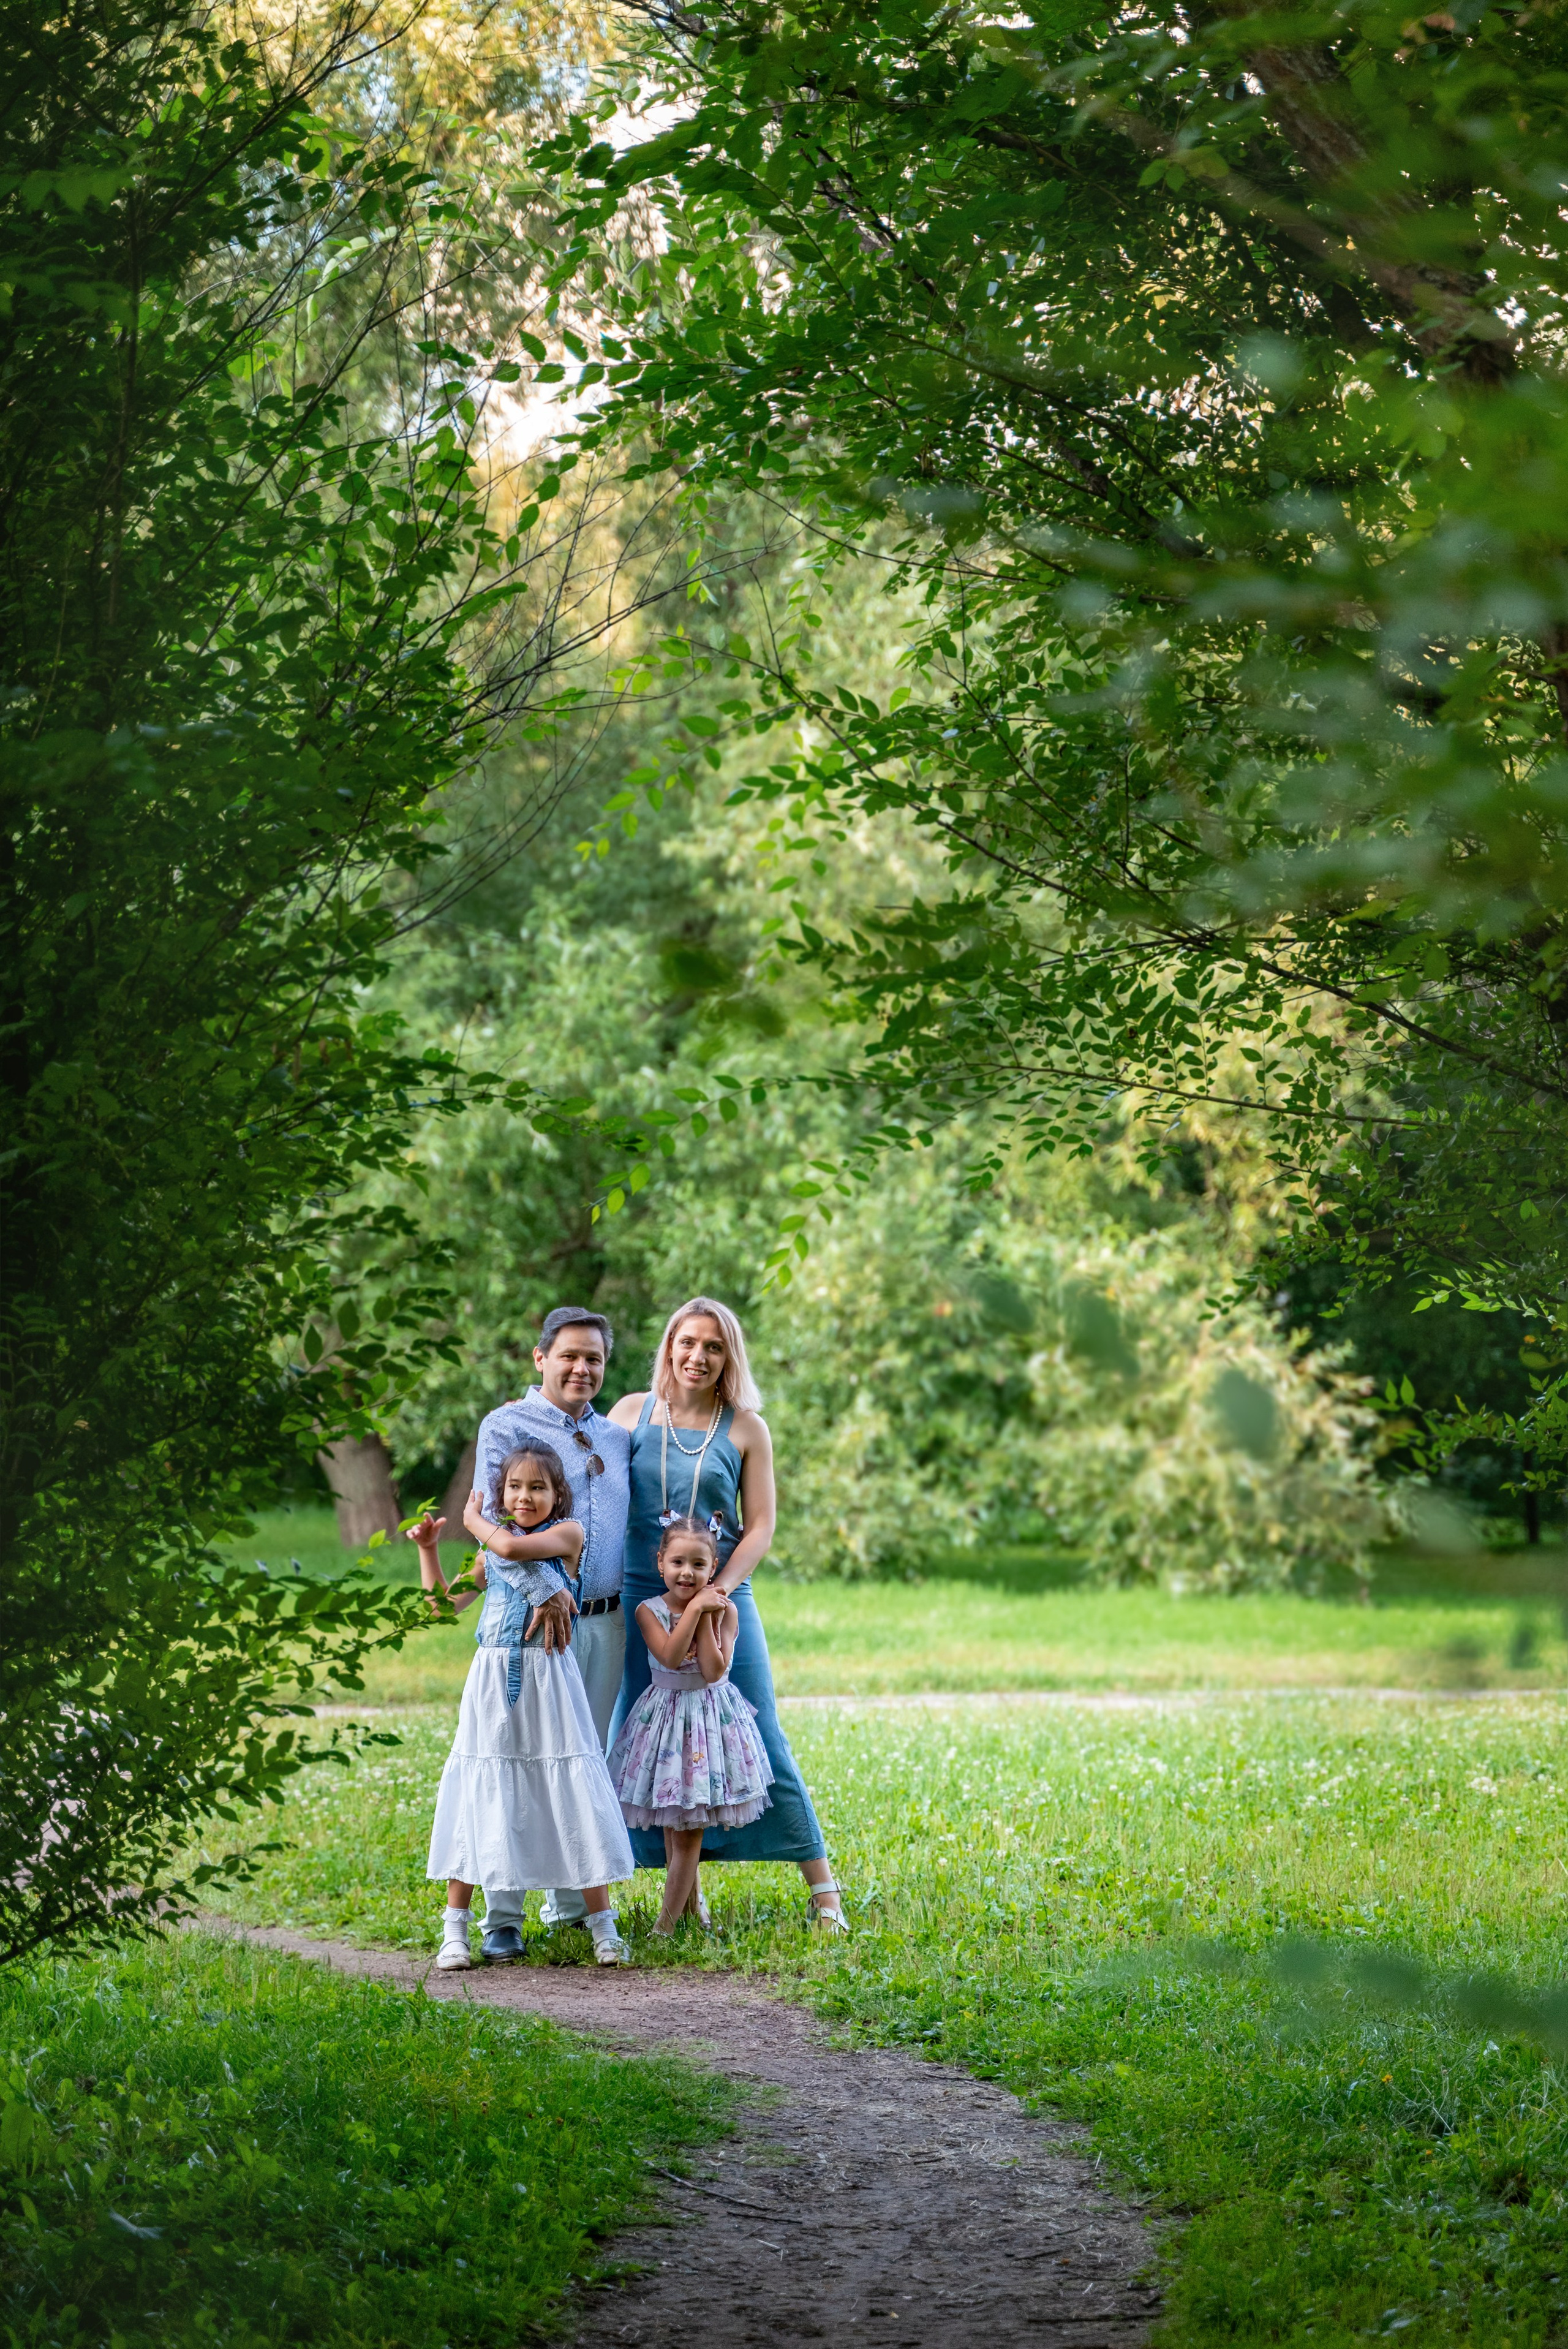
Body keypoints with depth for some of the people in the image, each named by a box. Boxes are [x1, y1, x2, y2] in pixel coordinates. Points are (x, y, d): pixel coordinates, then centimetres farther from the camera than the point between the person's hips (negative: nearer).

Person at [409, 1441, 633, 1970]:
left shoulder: (568, 1531, -2)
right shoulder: (489, 1548, 14)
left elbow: (513, 1548, -20)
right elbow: (444, 1602, 22)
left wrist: (475, 1519, -2)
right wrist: (427, 1547, 12)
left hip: (547, 1678, -4)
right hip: (494, 1679, 4)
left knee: (573, 1793, -4)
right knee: (480, 1798, 3)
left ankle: (603, 1926, 3)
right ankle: (455, 1928, 9)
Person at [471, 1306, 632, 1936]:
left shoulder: (617, 1437, 17)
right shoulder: (506, 1427, -3)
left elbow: (636, 1524, 27)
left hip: (605, 1623, 6)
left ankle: (572, 1903, 20)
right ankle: (504, 1913, -4)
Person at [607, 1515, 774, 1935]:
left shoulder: (723, 1610, -6)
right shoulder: (649, 1611, -5)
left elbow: (714, 1669, -16)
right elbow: (670, 1655, -21)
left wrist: (706, 1618, -17)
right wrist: (694, 1609, -21)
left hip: (712, 1711, -1)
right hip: (665, 1715, 1)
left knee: (687, 1828, -1)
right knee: (673, 1825, 12)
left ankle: (670, 1918, 4)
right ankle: (690, 1898, 32)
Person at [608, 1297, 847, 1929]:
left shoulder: (746, 1429, 2)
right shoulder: (632, 1413, 5)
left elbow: (761, 1524, 0)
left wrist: (720, 1591, -13)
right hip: (642, 1600, 2)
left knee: (757, 1737, -3)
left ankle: (822, 1887, 2)